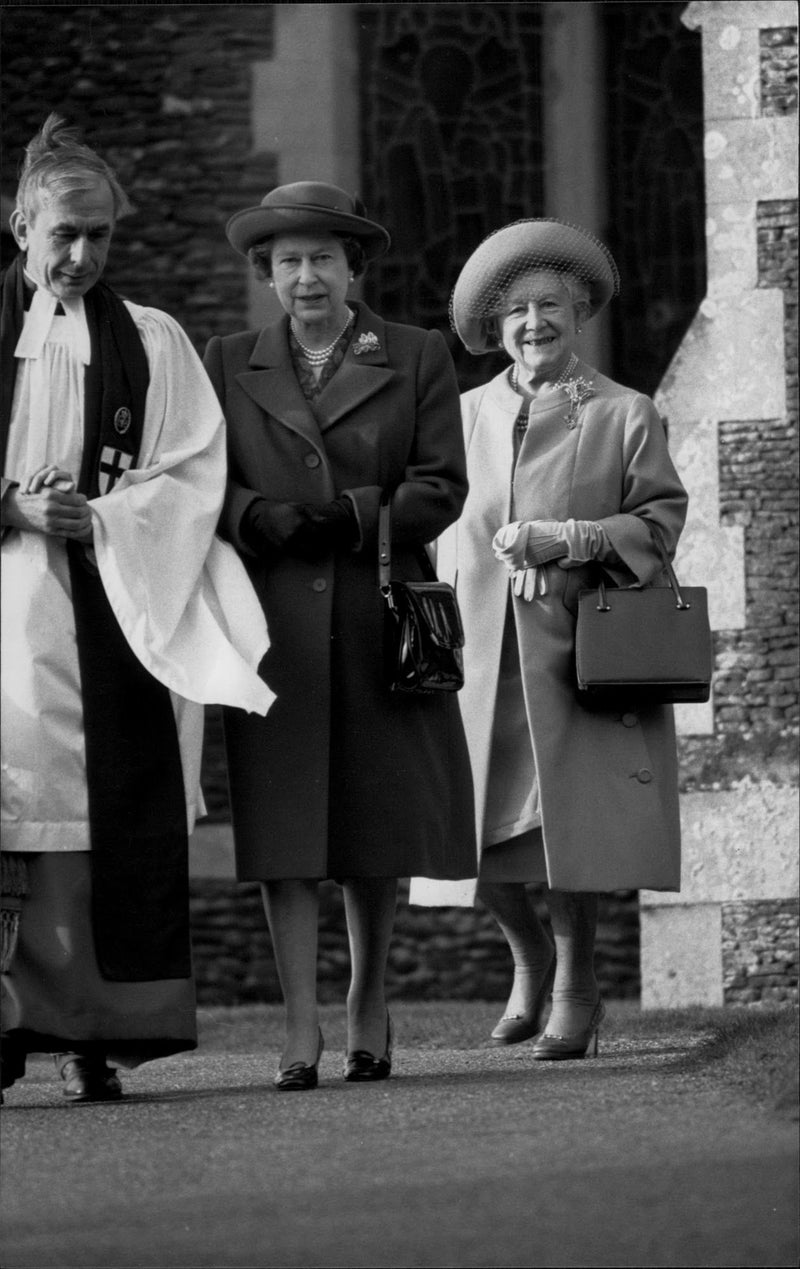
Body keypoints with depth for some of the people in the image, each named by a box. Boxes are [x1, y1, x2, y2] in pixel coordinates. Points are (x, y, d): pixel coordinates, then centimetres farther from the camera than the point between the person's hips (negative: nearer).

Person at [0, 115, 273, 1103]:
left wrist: (101, 519, -10)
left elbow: (194, 477, 5)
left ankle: (95, 1037, -4)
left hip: (113, 605, 1)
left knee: (110, 825, -5)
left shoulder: (152, 344, 13)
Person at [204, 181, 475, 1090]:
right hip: (273, 624, 0)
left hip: (378, 619, 0)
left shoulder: (417, 359, 8)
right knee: (282, 822, -7)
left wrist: (351, 516, -13)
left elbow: (441, 489, 1)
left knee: (378, 818, 4)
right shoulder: (228, 365, 12)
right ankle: (301, 1027, -7)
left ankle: (369, 1000, 24)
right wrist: (262, 518, -14)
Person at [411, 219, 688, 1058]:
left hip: (577, 651, -3)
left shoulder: (624, 416, 5)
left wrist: (568, 539, -11)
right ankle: (530, 957, 26)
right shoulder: (465, 415, 14)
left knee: (568, 823, -8)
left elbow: (659, 522, 1)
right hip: (479, 654, 3)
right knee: (476, 831, -2)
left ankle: (575, 987, 11)